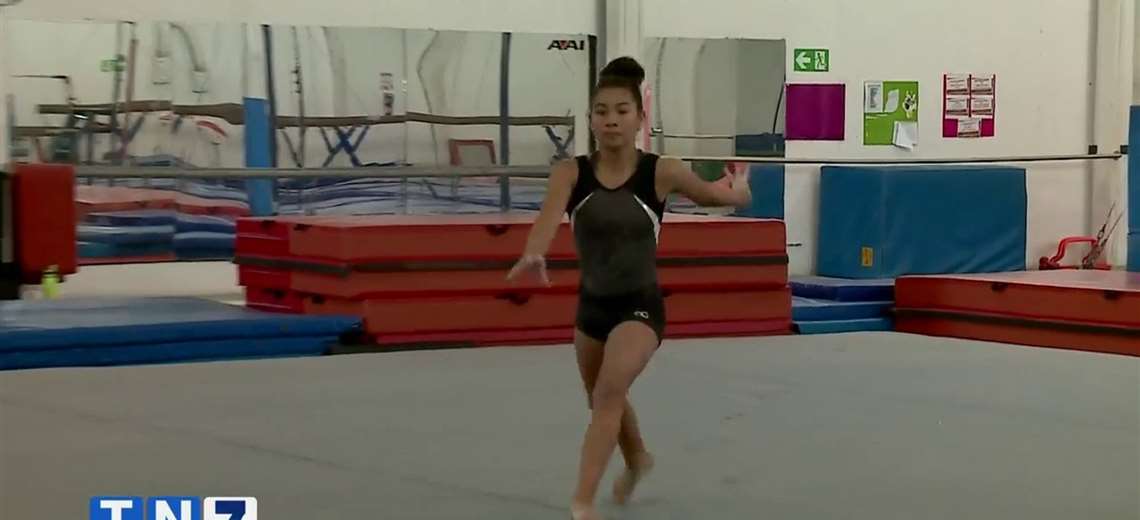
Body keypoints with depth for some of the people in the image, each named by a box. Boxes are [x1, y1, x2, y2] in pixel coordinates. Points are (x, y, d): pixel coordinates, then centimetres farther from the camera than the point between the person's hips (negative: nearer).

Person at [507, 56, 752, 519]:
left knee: (609, 392, -27)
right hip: (591, 305, 4)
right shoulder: (571, 172, -14)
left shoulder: (661, 173, -16)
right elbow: (550, 215, -37)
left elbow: (723, 196, 5)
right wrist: (534, 254, -52)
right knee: (602, 402, 26)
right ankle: (638, 459, 57)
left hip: (641, 306, -4)